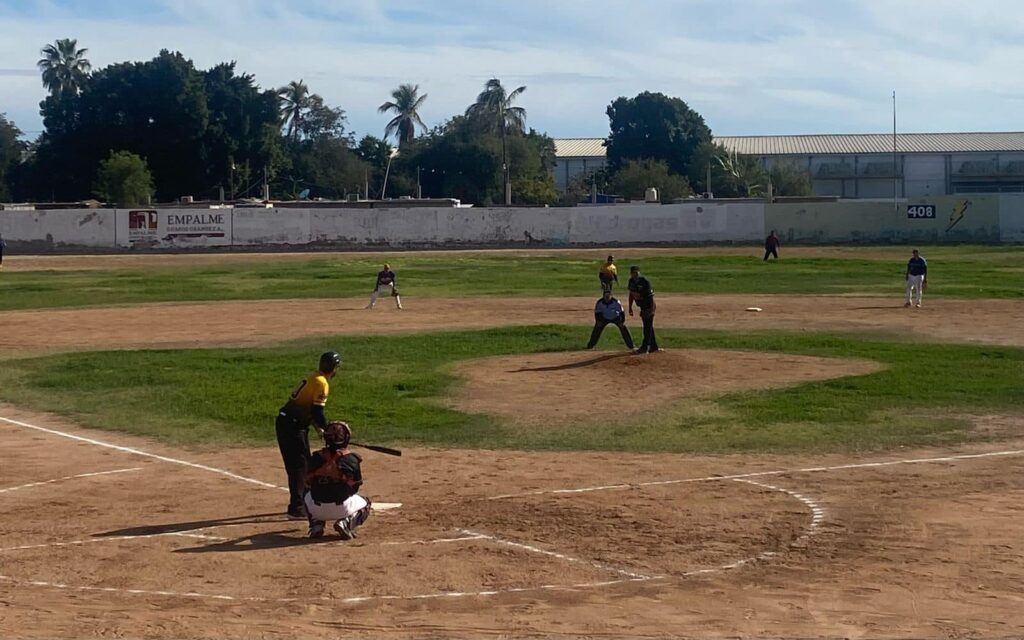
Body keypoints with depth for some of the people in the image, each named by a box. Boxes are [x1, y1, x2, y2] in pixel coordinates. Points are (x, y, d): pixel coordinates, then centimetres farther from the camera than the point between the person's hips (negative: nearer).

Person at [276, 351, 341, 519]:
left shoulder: (313, 377, 14)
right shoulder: (321, 383, -15)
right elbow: (317, 412, -19)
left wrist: (318, 427, 13)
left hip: (287, 422, 10)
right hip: (292, 425, -10)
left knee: (305, 463, 20)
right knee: (298, 466, -7)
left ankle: (305, 502, 32)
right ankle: (297, 508, -8)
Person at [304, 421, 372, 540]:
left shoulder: (316, 457, 3)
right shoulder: (352, 459, -2)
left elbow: (308, 483, 12)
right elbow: (355, 487, 6)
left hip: (318, 510, 2)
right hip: (343, 509, -2)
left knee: (307, 494, 37)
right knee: (365, 504, 29)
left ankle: (316, 525, 10)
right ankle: (346, 523, -3)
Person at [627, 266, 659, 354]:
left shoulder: (645, 282, -23)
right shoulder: (631, 281, -1)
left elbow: (651, 296, -23)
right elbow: (631, 294, 12)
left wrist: (652, 309, -26)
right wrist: (630, 307, 12)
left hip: (649, 306, -8)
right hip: (642, 307, 8)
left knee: (648, 326, -4)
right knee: (648, 326, 14)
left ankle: (644, 347, 0)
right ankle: (653, 347, 23)